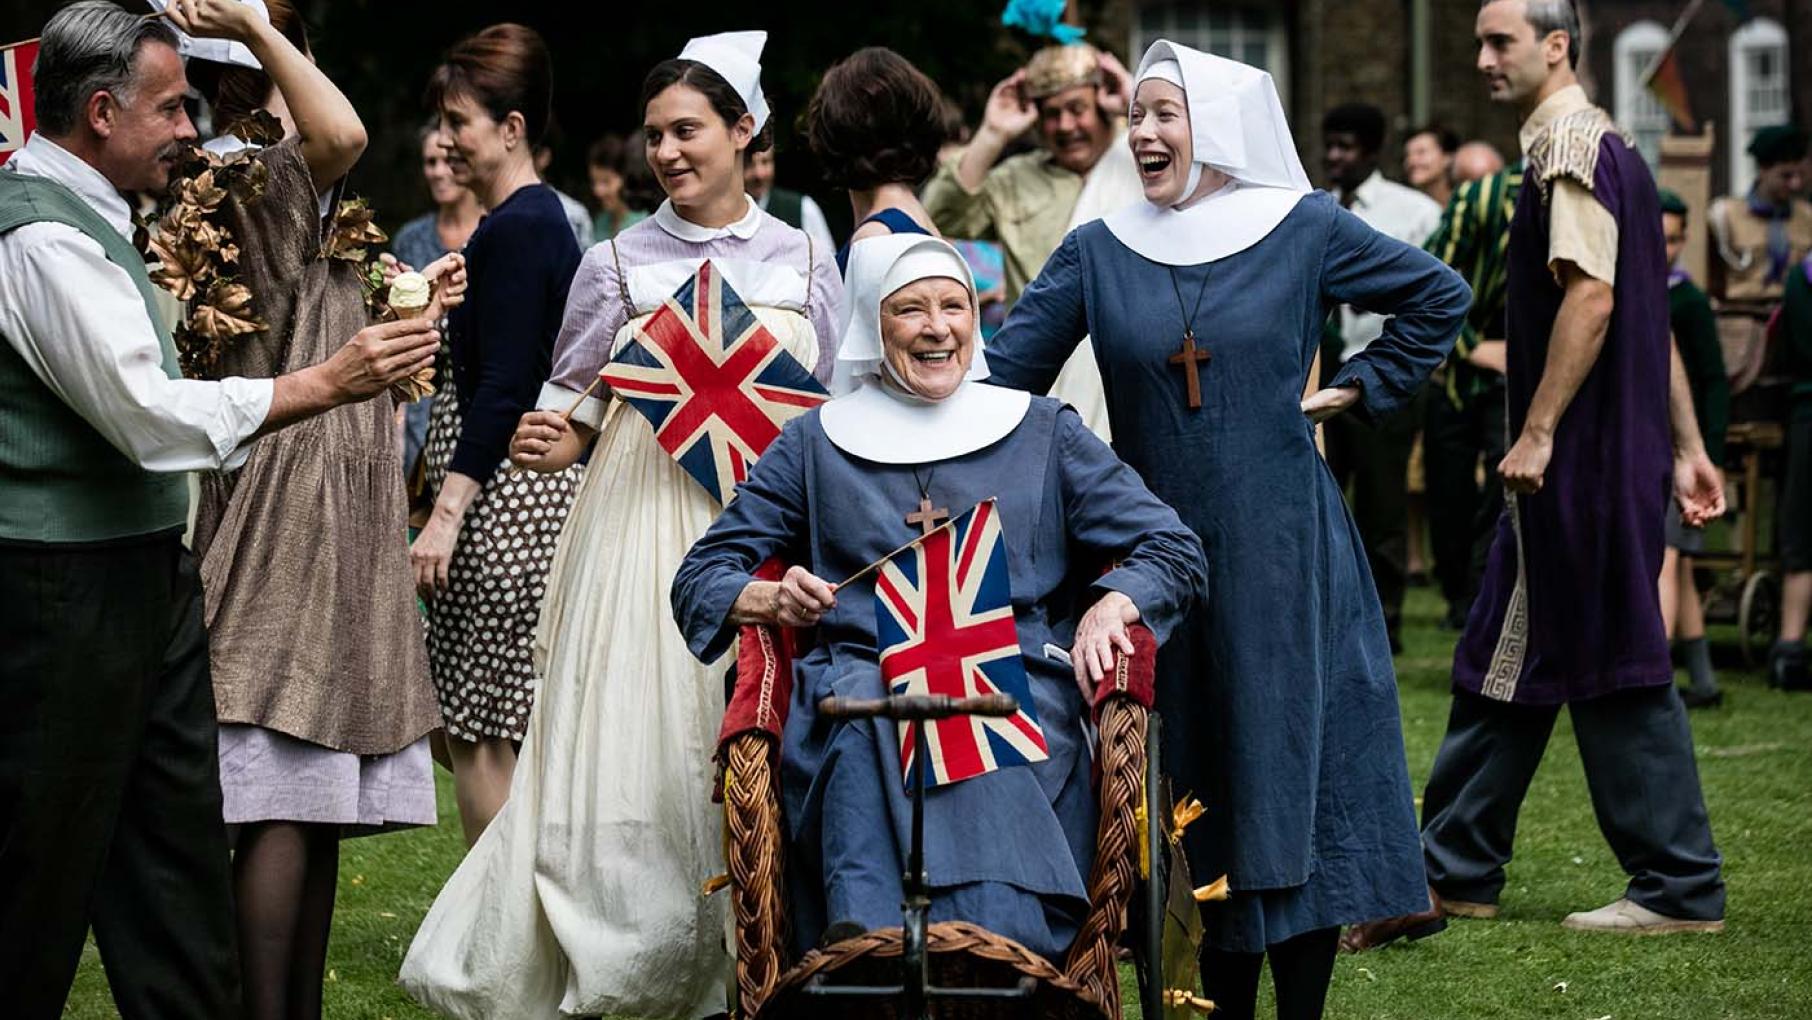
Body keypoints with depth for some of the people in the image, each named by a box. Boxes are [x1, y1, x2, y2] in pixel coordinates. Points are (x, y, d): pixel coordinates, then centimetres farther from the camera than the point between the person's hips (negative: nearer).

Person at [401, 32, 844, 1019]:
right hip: (644, 522, -2)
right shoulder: (617, 264, 5)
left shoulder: (804, 261, 9)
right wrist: (542, 443, -14)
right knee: (635, 752, -8)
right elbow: (572, 405, 7)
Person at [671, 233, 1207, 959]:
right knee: (870, 728, -38)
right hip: (860, 693, 0)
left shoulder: (1044, 434, 21)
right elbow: (701, 579, 18)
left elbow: (1173, 552, 15)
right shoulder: (815, 446, 21)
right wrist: (771, 599, -6)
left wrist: (1110, 608, -8)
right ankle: (866, 944, -53)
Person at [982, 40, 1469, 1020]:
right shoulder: (1097, 253, 4)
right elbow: (1003, 373, -3)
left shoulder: (1305, 231, 0)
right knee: (1201, 787, 6)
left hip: (1283, 551, -2)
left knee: (1290, 780, -1)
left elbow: (1438, 295, 11)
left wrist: (1358, 388, 4)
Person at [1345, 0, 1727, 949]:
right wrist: (1685, 446, 20)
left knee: (1614, 668, -5)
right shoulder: (1606, 147, 18)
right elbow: (1654, 315, 19)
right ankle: (1452, 873, 17)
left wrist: (1538, 431, -23)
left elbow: (1592, 296, -23)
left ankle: (1679, 888, 1)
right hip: (1606, 451, 10)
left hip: (1583, 452, -10)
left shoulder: (1570, 143, -13)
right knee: (1505, 661, 12)